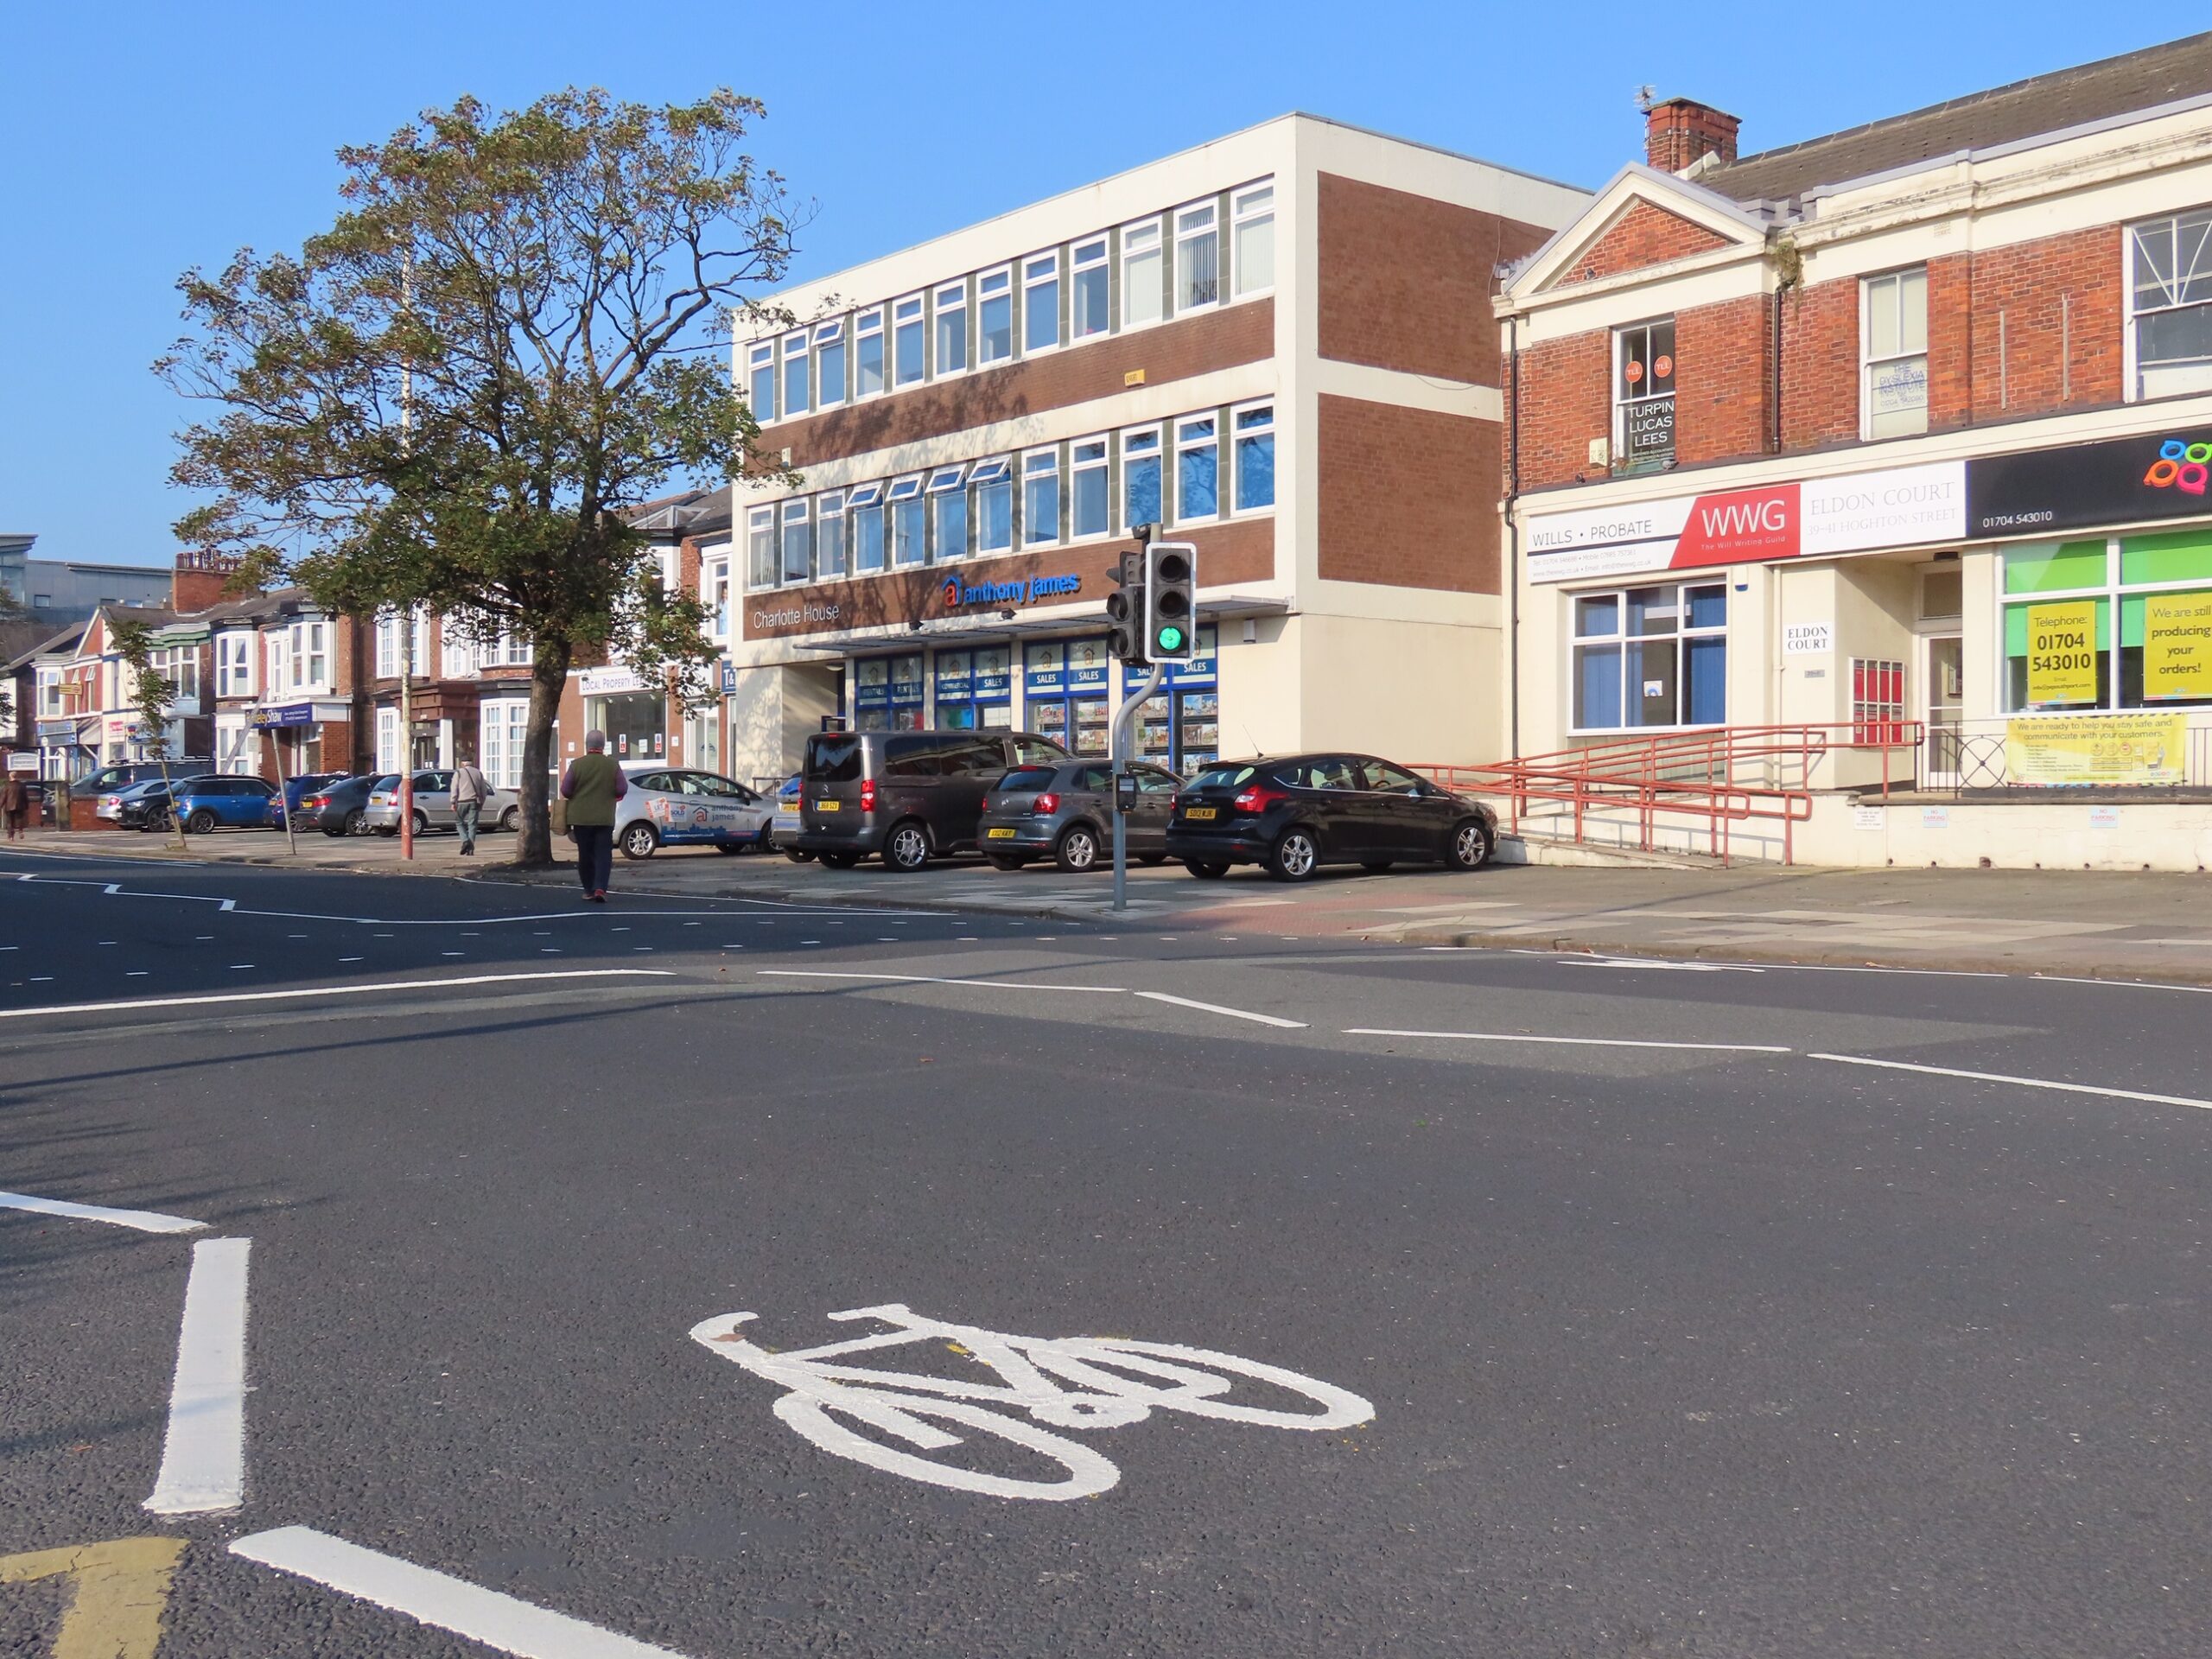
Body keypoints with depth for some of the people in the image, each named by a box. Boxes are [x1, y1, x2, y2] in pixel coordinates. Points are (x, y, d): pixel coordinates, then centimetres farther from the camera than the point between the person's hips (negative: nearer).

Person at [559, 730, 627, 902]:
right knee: (603, 855, 1)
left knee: (585, 855, 11)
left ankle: (589, 890, 16)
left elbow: (565, 791, -5)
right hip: (605, 818, 0)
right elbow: (622, 790, -4)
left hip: (580, 817, 0)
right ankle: (600, 888, -15)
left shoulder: (576, 764, -7)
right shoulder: (612, 765, -5)